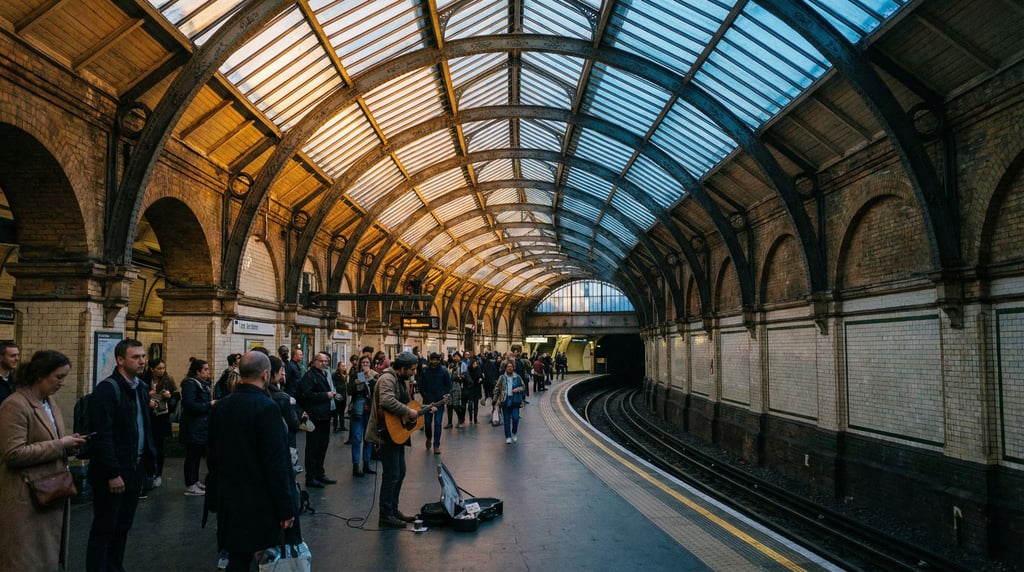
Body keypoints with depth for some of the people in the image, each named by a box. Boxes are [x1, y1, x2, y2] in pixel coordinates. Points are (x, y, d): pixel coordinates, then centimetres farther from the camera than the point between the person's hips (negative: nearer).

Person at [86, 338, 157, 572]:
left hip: (136, 469, 7)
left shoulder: (141, 388, 10)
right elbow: (102, 436, -19)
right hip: (113, 472, -7)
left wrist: (150, 459, 6)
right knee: (104, 529, 3)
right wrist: (113, 474, -21)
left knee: (123, 527, 15)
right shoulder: (107, 389, -15)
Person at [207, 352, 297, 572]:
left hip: (229, 500, 7)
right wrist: (286, 508, -13)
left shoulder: (220, 406, 4)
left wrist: (217, 499, 20)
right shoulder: (266, 407, -19)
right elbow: (276, 463, -19)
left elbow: (214, 456, 11)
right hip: (260, 503, -7)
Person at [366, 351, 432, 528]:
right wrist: (408, 412, -27)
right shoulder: (387, 379, -18)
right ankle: (385, 516, 3)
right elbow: (387, 401, -36)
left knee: (400, 472, 16)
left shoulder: (403, 381, 14)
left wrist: (424, 409, 13)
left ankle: (393, 510, 28)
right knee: (392, 475, -6)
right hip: (388, 433, -10)